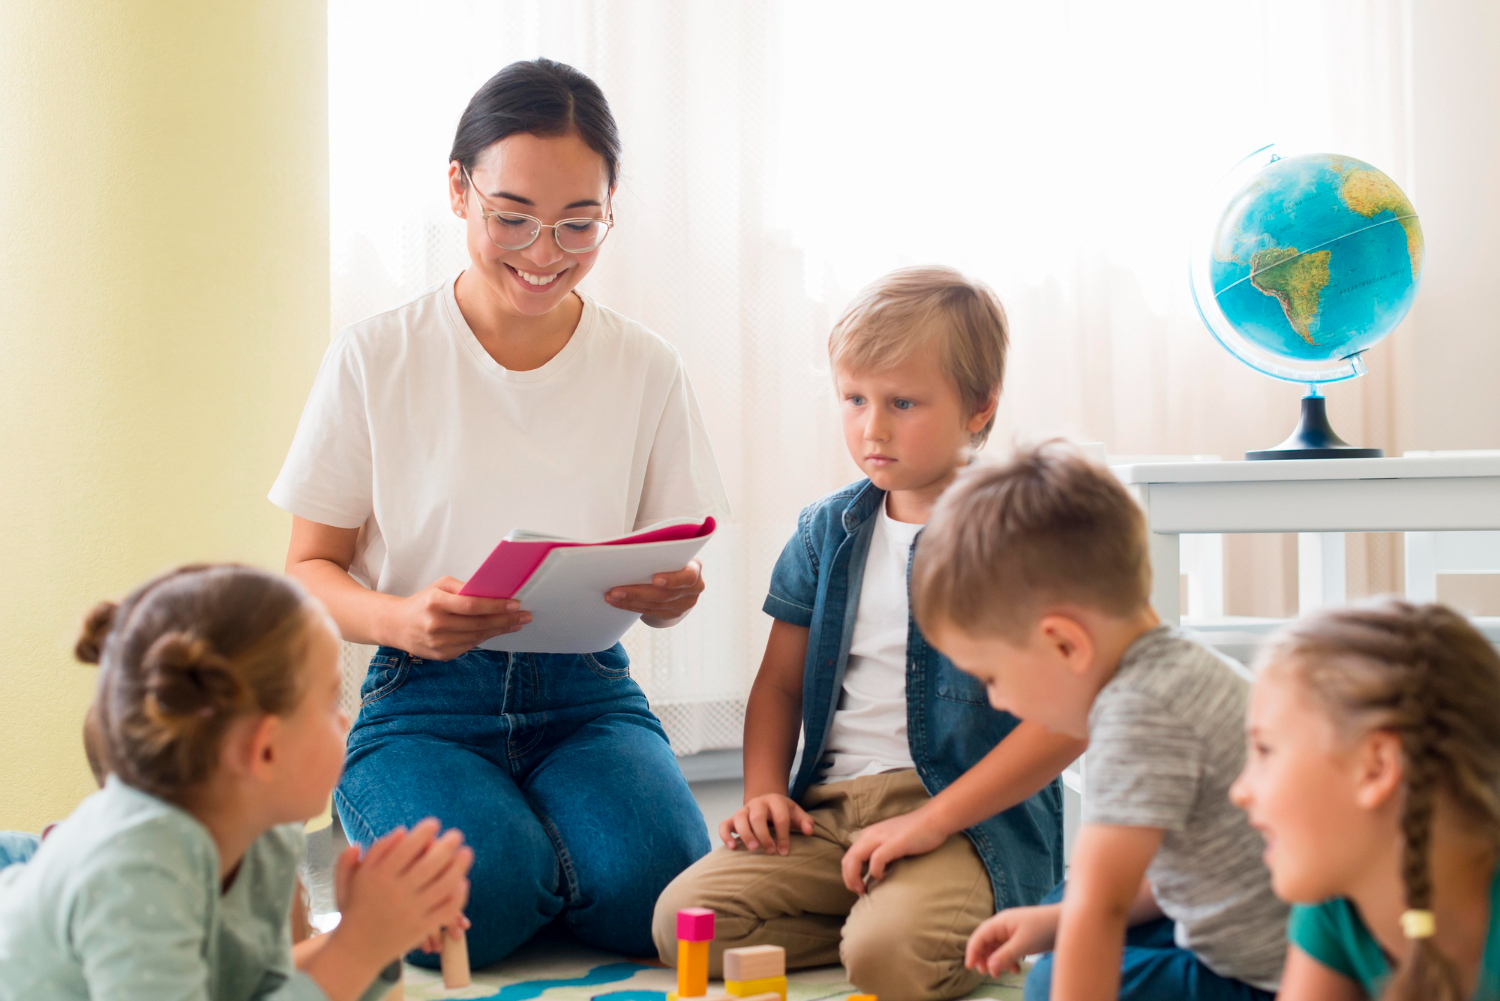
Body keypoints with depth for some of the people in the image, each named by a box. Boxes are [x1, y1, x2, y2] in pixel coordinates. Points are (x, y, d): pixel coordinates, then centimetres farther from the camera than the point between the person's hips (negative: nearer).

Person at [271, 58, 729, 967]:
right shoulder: (374, 360, -2)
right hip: (423, 697, -1)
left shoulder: (646, 369, 5)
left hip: (587, 695, 2)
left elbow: (670, 578, 9)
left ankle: (532, 846, 7)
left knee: (656, 889, -28)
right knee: (480, 900, -31)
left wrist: (670, 593, -17)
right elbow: (311, 570, 2)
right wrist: (401, 618, -21)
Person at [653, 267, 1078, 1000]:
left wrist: (934, 821, -18)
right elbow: (780, 682, 21)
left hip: (974, 813, -6)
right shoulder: (827, 530, 13)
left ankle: (978, 934, 0)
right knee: (683, 919, -16)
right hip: (828, 807, 6)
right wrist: (763, 792, 2)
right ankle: (903, 919, -3)